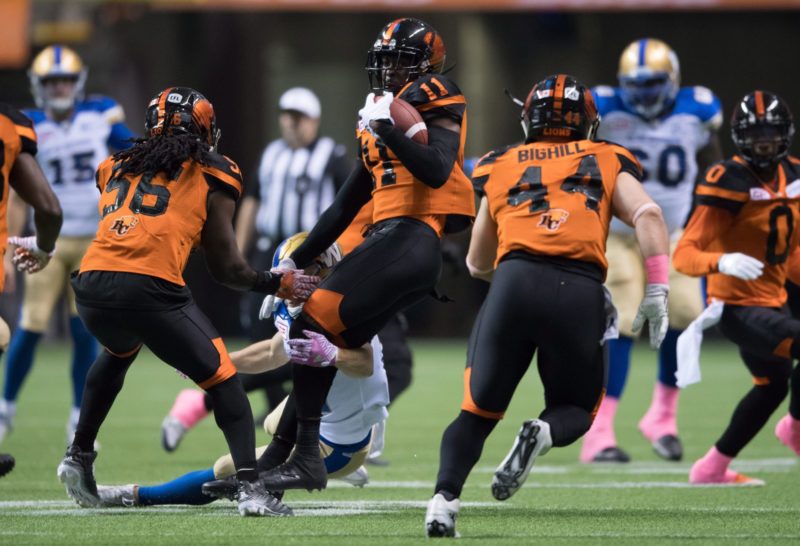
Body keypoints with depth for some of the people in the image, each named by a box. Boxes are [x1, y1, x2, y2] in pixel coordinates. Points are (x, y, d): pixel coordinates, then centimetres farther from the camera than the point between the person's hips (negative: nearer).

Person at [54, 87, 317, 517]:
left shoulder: (117, 167, 24)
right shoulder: (211, 178, 12)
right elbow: (226, 269, 13)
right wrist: (279, 284, 24)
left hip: (92, 287, 5)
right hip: (151, 289, -5)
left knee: (119, 352, 38)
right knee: (222, 380, 10)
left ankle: (79, 457, 36)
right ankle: (249, 485, -6)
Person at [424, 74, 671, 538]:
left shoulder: (502, 168, 26)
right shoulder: (607, 164, 22)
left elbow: (478, 264, 34)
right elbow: (647, 214, 3)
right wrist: (658, 291, 1)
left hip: (515, 282, 1)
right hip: (581, 291, -1)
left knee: (480, 409, 14)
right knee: (575, 411, 19)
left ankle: (444, 498, -9)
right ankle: (544, 432, -16)